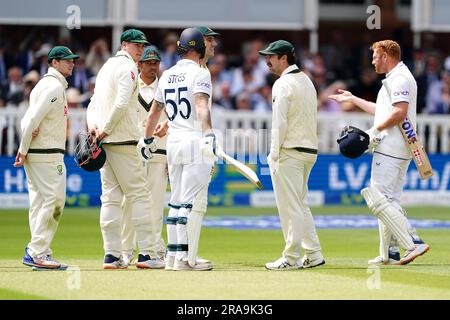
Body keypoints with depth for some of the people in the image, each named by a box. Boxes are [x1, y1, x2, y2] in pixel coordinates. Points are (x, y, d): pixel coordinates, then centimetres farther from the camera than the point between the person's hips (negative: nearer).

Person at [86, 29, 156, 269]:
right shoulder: (127, 67, -8)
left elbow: (93, 103, 18)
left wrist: (93, 125, 3)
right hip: (124, 141, -9)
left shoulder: (106, 66, 22)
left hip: (104, 141, 9)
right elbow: (122, 103, -20)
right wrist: (104, 130, -14)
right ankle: (145, 253, -8)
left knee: (111, 197, 6)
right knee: (139, 195, -5)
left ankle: (111, 255, 3)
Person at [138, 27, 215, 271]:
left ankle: (173, 255, 12)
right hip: (195, 142, -7)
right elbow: (201, 105, -23)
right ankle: (186, 258, -11)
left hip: (173, 142, 7)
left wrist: (147, 139, 34)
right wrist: (209, 135, -35)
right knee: (193, 204, -7)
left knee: (176, 202, 12)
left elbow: (154, 111, 23)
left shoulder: (167, 76, 14)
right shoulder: (199, 73, -7)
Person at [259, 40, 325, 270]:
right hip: (310, 150, 9)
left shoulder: (283, 84, -13)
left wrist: (274, 154, -13)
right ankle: (313, 255, 13)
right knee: (300, 204, 15)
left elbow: (280, 123, -17)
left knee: (290, 206, -5)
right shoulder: (306, 81, 16)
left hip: (289, 152, -9)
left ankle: (291, 258, -3)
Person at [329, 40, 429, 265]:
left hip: (390, 151, -11)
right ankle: (389, 254, 15)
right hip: (398, 151, 11)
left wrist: (375, 130, -18)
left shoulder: (400, 78, -12)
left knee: (378, 198, -15)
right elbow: (383, 111, 33)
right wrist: (353, 99, 39)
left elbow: (400, 112, -24)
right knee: (388, 200, 13)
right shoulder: (394, 79, 22)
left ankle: (412, 244, -20)